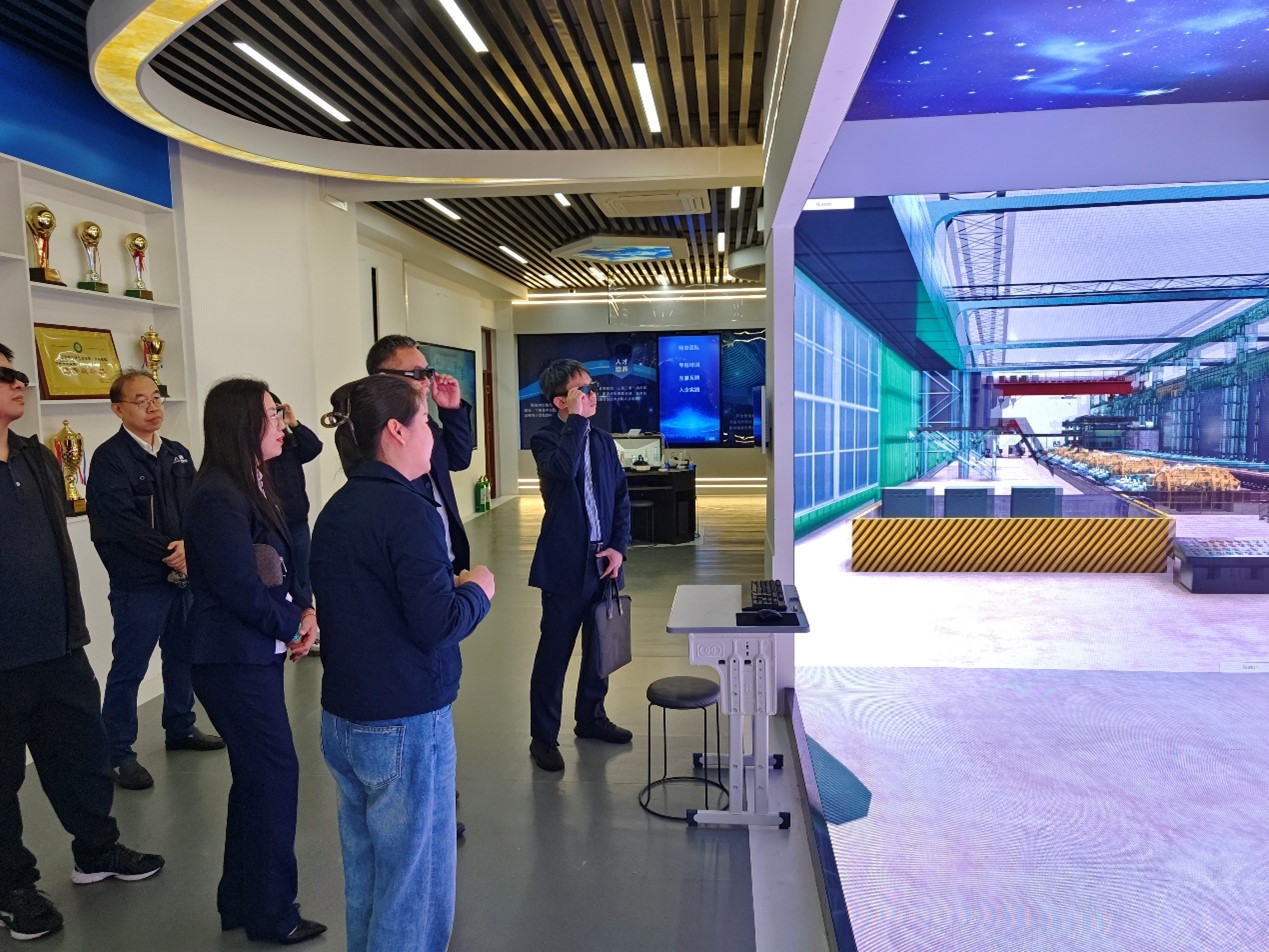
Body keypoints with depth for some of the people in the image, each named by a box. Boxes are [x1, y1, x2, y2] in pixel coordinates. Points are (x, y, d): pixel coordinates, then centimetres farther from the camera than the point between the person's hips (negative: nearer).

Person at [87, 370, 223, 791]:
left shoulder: (177, 454, 11)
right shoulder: (110, 458, -9)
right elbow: (121, 522, -18)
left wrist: (190, 545, -14)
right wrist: (170, 552, -18)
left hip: (184, 575, 7)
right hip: (137, 582, -7)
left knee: (182, 655, 18)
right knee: (128, 669, 2)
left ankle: (181, 728, 35)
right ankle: (118, 754, 14)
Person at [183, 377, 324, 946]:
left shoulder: (250, 488, 9)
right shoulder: (218, 497, -20)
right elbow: (240, 587, -22)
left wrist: (304, 611, -3)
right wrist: (292, 628, -8)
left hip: (256, 653, 10)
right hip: (234, 659, -9)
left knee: (256, 776, 18)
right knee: (274, 773, 1)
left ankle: (241, 902, 35)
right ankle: (270, 913, 19)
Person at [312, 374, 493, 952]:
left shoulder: (335, 510, 6)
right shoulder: (407, 511, -19)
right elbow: (437, 625, -21)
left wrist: (445, 584, 11)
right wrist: (476, 590, -3)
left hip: (342, 719, 8)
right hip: (405, 727, -8)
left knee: (364, 879, 21)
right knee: (414, 886, 8)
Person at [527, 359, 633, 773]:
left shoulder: (603, 440, 9)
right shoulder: (545, 439, -8)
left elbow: (621, 497, 9)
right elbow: (564, 467, -32)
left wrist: (619, 547, -2)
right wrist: (577, 419, -22)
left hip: (603, 560, 6)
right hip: (565, 563, -6)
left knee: (600, 645, 17)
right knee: (554, 652, 2)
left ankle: (590, 716, 36)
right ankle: (543, 738, 16)